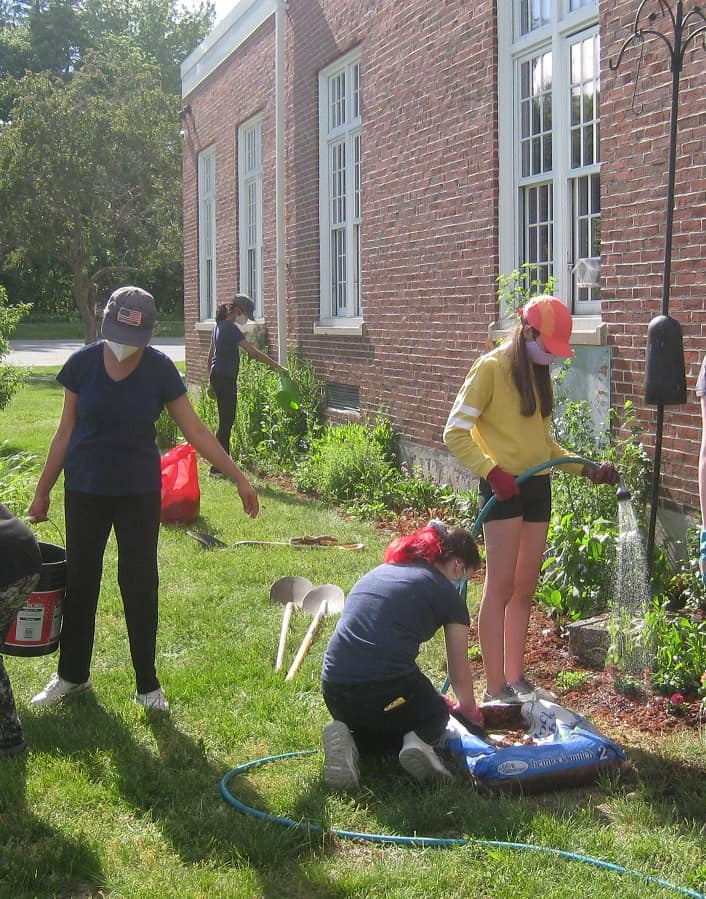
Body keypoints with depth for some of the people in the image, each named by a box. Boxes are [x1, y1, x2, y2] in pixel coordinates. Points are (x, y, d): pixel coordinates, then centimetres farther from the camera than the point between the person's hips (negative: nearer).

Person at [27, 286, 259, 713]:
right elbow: (66, 431, 2)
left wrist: (238, 477, -5)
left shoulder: (160, 369, -9)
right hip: (85, 490, 1)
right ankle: (72, 675, 27)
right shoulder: (82, 363, -7)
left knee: (140, 585, 2)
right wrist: (43, 491, 5)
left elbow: (195, 430, -3)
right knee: (79, 581, 10)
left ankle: (148, 683, 15)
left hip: (139, 492, -1)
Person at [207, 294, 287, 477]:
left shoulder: (220, 325, 13)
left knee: (226, 420, 14)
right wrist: (276, 366, -23)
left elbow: (211, 354, 19)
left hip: (218, 377, 10)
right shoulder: (231, 328, -17)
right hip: (225, 379, -10)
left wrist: (211, 380, 26)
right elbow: (252, 351, -24)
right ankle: (218, 468, -2)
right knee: (226, 421, -5)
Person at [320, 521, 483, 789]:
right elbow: (460, 675, 13)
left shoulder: (376, 573, 23)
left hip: (335, 693, 5)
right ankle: (421, 740, -5)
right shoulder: (446, 593, 6)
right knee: (435, 717, 28)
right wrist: (469, 709, 38)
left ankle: (350, 739, 2)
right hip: (389, 691, -4)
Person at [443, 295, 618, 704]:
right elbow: (455, 432, -12)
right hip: (504, 488, -8)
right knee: (501, 586, -6)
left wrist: (585, 469, 9)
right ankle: (495, 689, -2)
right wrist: (492, 471, -22)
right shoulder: (491, 368, -9)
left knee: (525, 588, 12)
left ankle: (516, 678, 21)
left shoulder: (540, 375, 15)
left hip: (537, 487, 8)